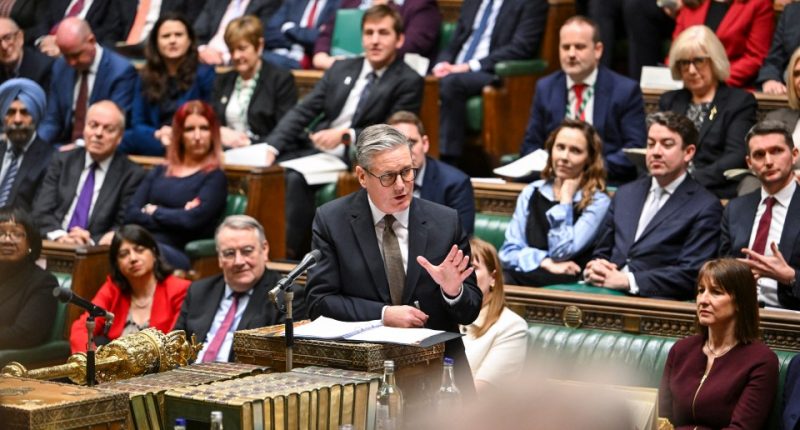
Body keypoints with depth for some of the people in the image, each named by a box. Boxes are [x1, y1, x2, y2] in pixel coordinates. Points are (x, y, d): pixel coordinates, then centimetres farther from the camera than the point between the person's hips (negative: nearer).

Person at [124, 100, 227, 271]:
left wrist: (154, 212, 9)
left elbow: (192, 219, -7)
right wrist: (173, 217, -3)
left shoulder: (215, 178, 9)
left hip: (177, 253, -4)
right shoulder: (159, 172, 25)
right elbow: (131, 213, 12)